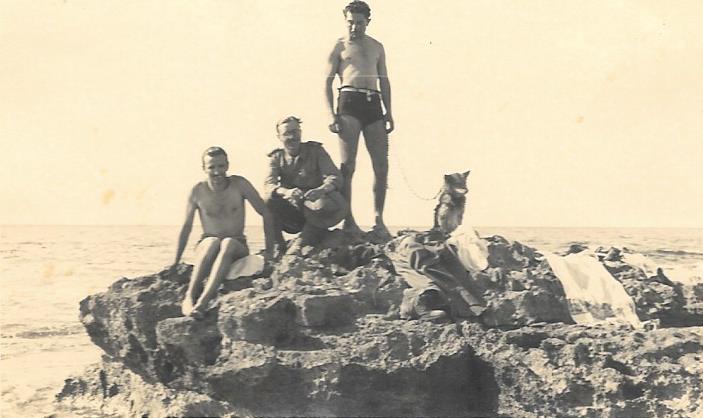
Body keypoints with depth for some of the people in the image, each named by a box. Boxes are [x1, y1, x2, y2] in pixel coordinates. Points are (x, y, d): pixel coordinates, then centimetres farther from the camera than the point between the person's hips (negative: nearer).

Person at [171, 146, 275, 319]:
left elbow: (266, 215, 0)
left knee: (228, 244, -37)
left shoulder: (239, 185, -4)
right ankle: (189, 297, -45)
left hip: (237, 248, 0)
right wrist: (176, 262, 8)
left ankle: (203, 301, -50)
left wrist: (269, 251, -5)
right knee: (213, 243, -36)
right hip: (206, 247, 0)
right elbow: (186, 227, 8)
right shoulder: (198, 191, -2)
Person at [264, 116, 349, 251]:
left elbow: (335, 177, -12)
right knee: (269, 199, -28)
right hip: (291, 212, 1)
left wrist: (321, 190, -36)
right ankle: (278, 246, -13)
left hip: (313, 208, -1)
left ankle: (300, 245, -15)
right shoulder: (276, 158, 4)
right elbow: (269, 184, -14)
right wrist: (286, 192, -38)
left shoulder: (315, 151, 0)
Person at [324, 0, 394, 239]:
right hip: (349, 102, -4)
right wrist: (331, 114, -7)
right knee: (348, 165, -8)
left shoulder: (377, 47, 21)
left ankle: (379, 221, 3)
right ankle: (348, 221, -5)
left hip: (374, 104, 4)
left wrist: (388, 112, 10)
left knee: (381, 165, -3)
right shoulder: (339, 46, 10)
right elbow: (327, 81, 5)